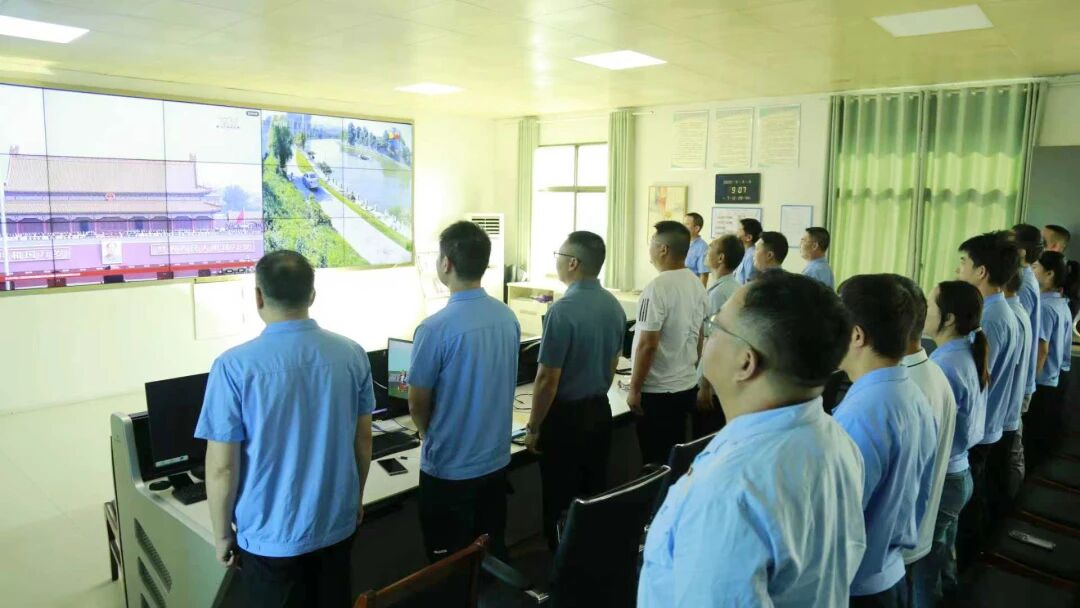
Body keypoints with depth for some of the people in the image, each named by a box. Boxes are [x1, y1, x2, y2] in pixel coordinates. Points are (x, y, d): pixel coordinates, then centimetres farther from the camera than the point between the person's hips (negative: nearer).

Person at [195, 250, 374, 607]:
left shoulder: (235, 366, -19)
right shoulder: (352, 354, -9)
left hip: (271, 536, -3)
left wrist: (222, 534, 1)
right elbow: (363, 440, 1)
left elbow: (222, 467, -14)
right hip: (338, 524, 3)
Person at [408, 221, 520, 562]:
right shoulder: (508, 317, -4)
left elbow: (417, 406, -11)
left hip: (450, 468, -6)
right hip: (496, 459, 6)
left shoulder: (436, 328, -23)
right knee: (494, 553, 21)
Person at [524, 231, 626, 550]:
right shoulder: (614, 305, 1)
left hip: (566, 417, -7)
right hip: (600, 411, 7)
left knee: (562, 503, 7)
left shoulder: (563, 310, -23)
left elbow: (548, 379, -20)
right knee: (595, 495, 19)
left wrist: (533, 427, -9)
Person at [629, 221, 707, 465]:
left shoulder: (657, 287, -20)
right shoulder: (696, 283, 5)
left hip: (658, 391, -8)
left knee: (657, 461, 4)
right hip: (687, 385, 8)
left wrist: (634, 389, -13)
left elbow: (647, 344, -21)